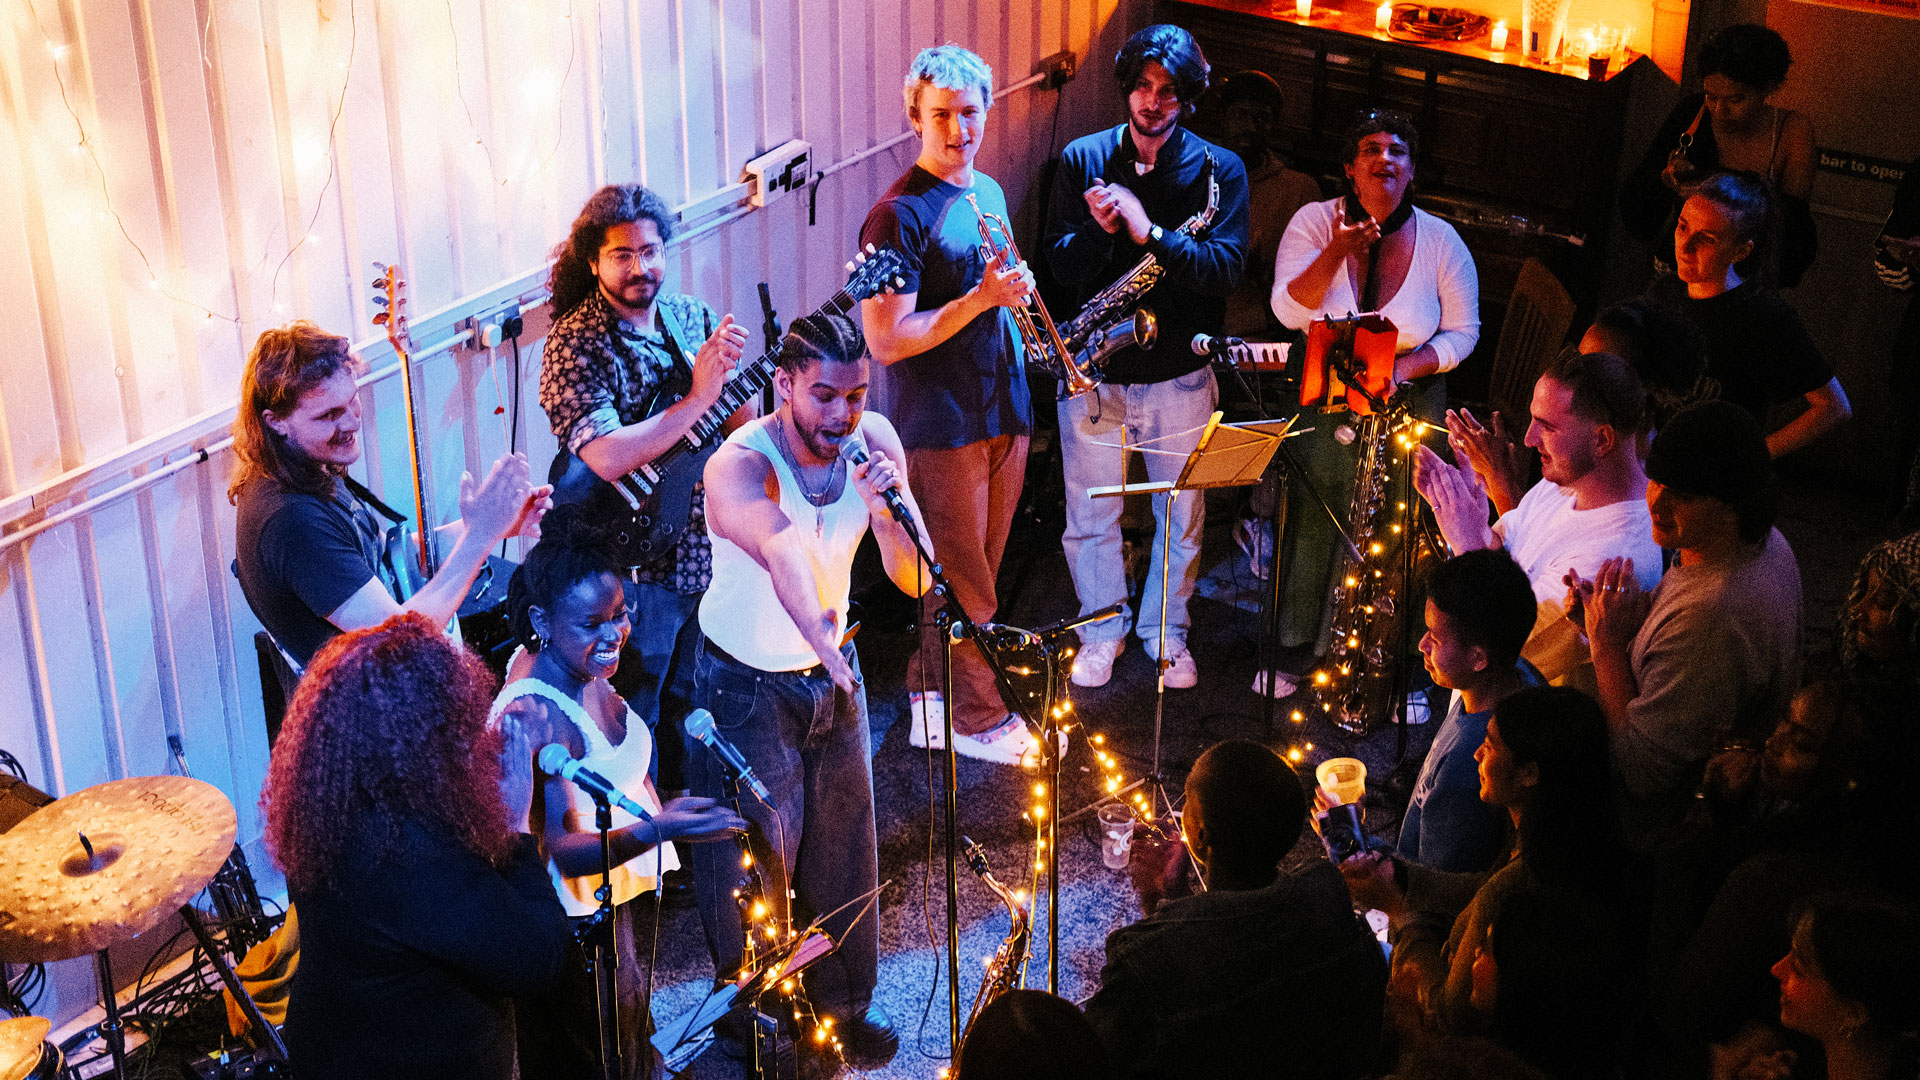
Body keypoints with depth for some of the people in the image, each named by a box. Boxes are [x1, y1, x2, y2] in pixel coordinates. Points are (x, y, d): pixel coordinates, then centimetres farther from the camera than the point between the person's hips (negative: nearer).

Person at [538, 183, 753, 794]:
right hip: (634, 565, -5)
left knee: (691, 711, 21)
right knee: (635, 726, 7)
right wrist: (696, 399, -30)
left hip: (706, 553, 6)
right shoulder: (574, 344, -15)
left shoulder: (693, 319, 3)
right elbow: (606, 457, -29)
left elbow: (742, 431, 5)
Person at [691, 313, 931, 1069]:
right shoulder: (738, 467, -30)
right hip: (745, 684, -5)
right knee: (754, 863, 2)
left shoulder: (874, 441, -14)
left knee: (843, 846, 16)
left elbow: (915, 581, -16)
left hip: (832, 669, 5)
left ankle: (842, 1006, 39)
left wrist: (887, 513, -36)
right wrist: (819, 633, -66)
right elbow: (785, 555, -50)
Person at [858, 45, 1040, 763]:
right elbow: (885, 340, -20)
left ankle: (930, 692, 30)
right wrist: (983, 299, -25)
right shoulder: (899, 216, -15)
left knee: (973, 573, 16)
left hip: (1003, 414, 8)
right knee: (963, 586, 2)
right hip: (941, 426, -8)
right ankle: (980, 720, 15)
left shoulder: (988, 192, 12)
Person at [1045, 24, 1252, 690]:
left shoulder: (1219, 170, -4)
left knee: (1182, 518, 13)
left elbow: (1225, 269, -16)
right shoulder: (1082, 159, 0)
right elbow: (1061, 266, -3)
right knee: (1090, 517, 12)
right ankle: (1101, 632, 33)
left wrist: (1149, 232, -28)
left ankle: (1167, 633, 34)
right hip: (1092, 369, 1)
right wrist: (1098, 229, -24)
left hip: (1181, 377, 0)